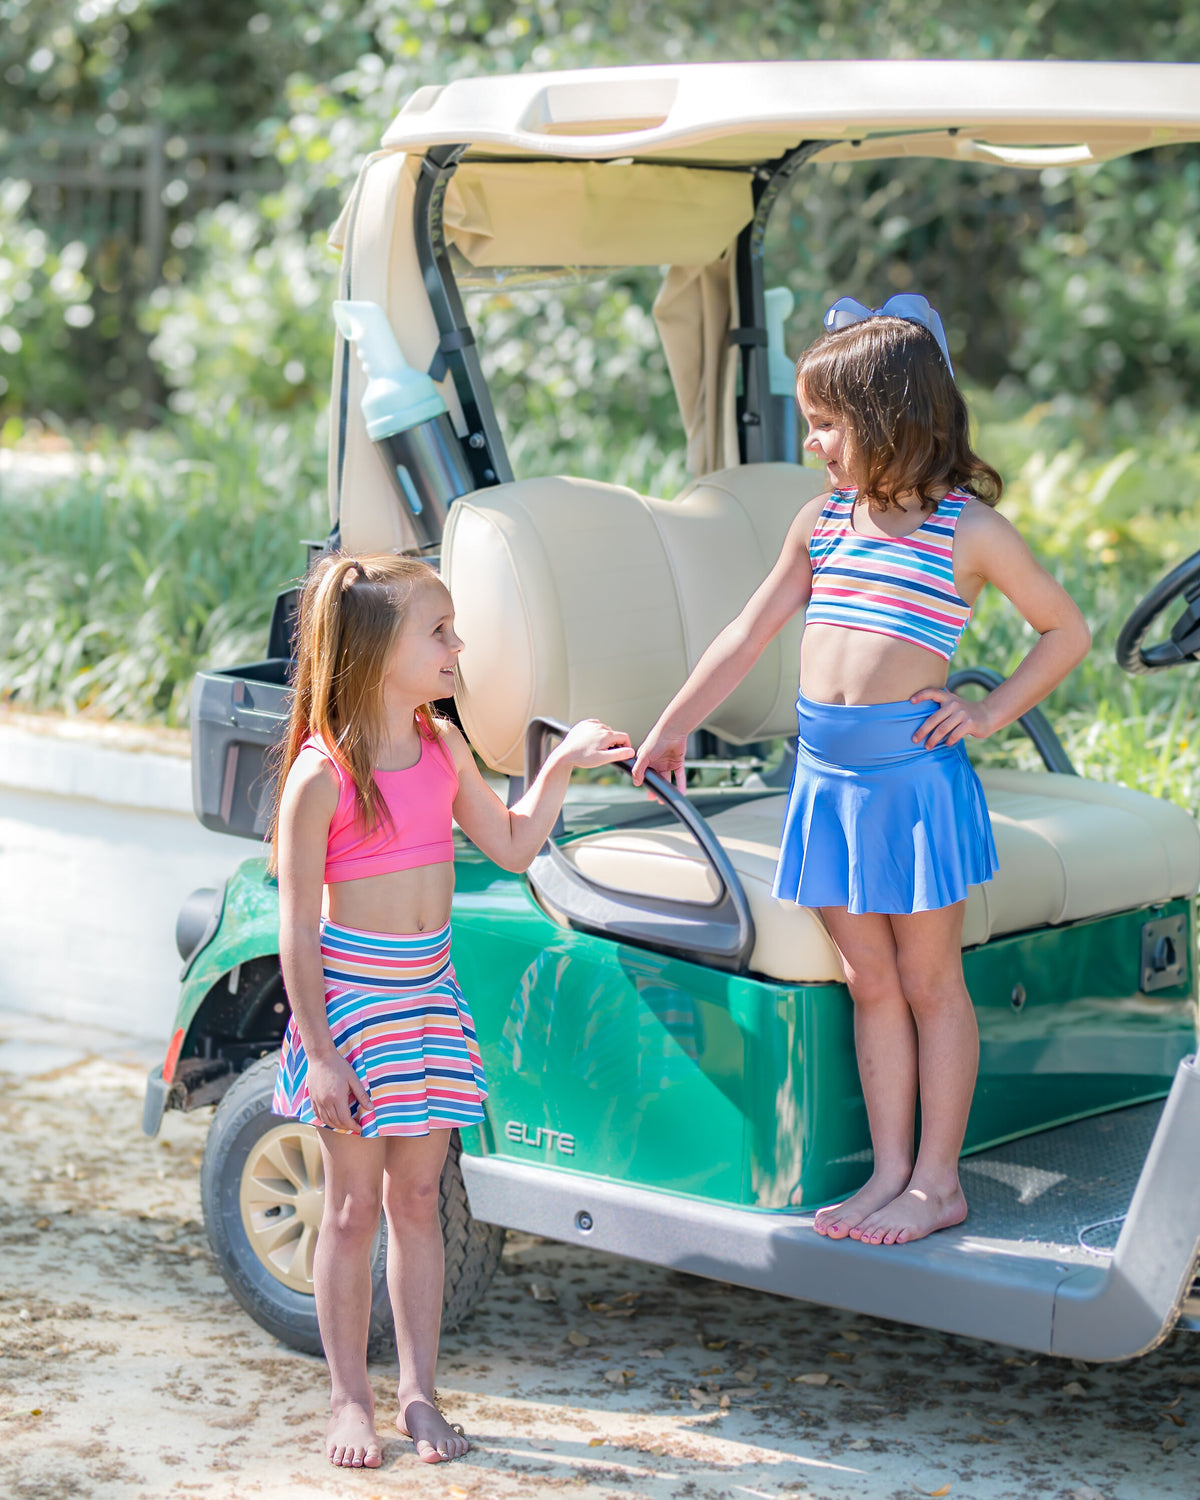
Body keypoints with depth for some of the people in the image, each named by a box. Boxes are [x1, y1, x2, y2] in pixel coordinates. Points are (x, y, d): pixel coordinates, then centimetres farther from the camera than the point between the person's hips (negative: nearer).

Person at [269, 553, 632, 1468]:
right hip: (350, 991, -5)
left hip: (430, 992, 5)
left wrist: (562, 766, 3)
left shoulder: (444, 749, 3)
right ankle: (350, 1401, 16)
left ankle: (419, 1395, 18)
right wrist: (320, 1052, -15)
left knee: (418, 1200, 10)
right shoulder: (320, 775, -16)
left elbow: (513, 846, 15)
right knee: (354, 1206, 4)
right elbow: (297, 926, -14)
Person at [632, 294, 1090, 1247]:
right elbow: (749, 636, 17)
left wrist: (988, 714, -5)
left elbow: (1067, 632, 3)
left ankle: (938, 1182, 12)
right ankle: (891, 1172, 16)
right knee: (869, 983, 9)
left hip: (913, 772, -5)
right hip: (826, 773, 5)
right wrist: (671, 730, 19)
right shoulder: (822, 523, 10)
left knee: (929, 982, 4)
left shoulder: (968, 530, -4)